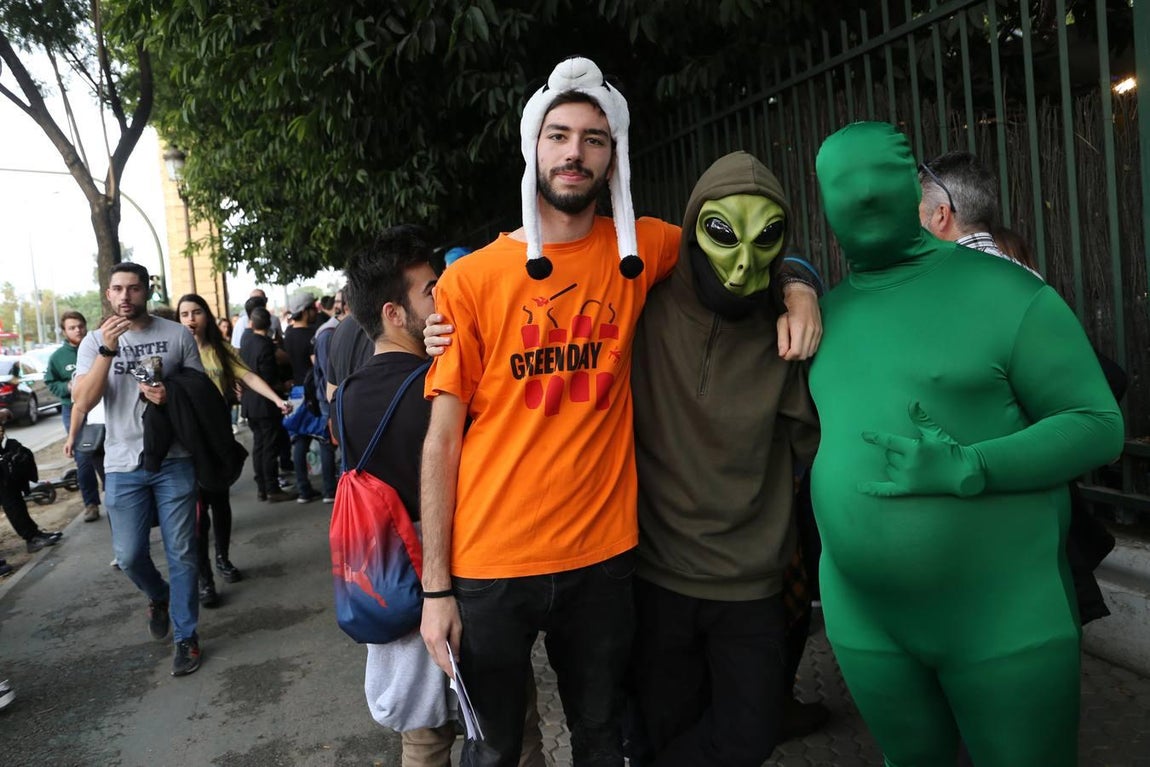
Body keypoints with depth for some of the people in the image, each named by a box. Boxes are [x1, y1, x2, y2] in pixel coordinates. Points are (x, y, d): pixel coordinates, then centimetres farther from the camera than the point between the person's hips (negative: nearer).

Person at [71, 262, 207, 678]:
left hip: (174, 461, -1)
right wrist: (107, 350, -22)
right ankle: (159, 596, 39)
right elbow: (83, 401, -11)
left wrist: (171, 395, -15)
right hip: (123, 466, 1)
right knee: (129, 556, 7)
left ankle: (186, 636, 17)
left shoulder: (177, 334, -2)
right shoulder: (95, 341, 2)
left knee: (181, 553, 4)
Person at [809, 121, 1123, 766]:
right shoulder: (823, 313, 4)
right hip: (862, 620, 4)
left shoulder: (1002, 290, -9)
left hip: (1007, 617, -3)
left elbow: (1099, 424, -10)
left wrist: (967, 470, -23)